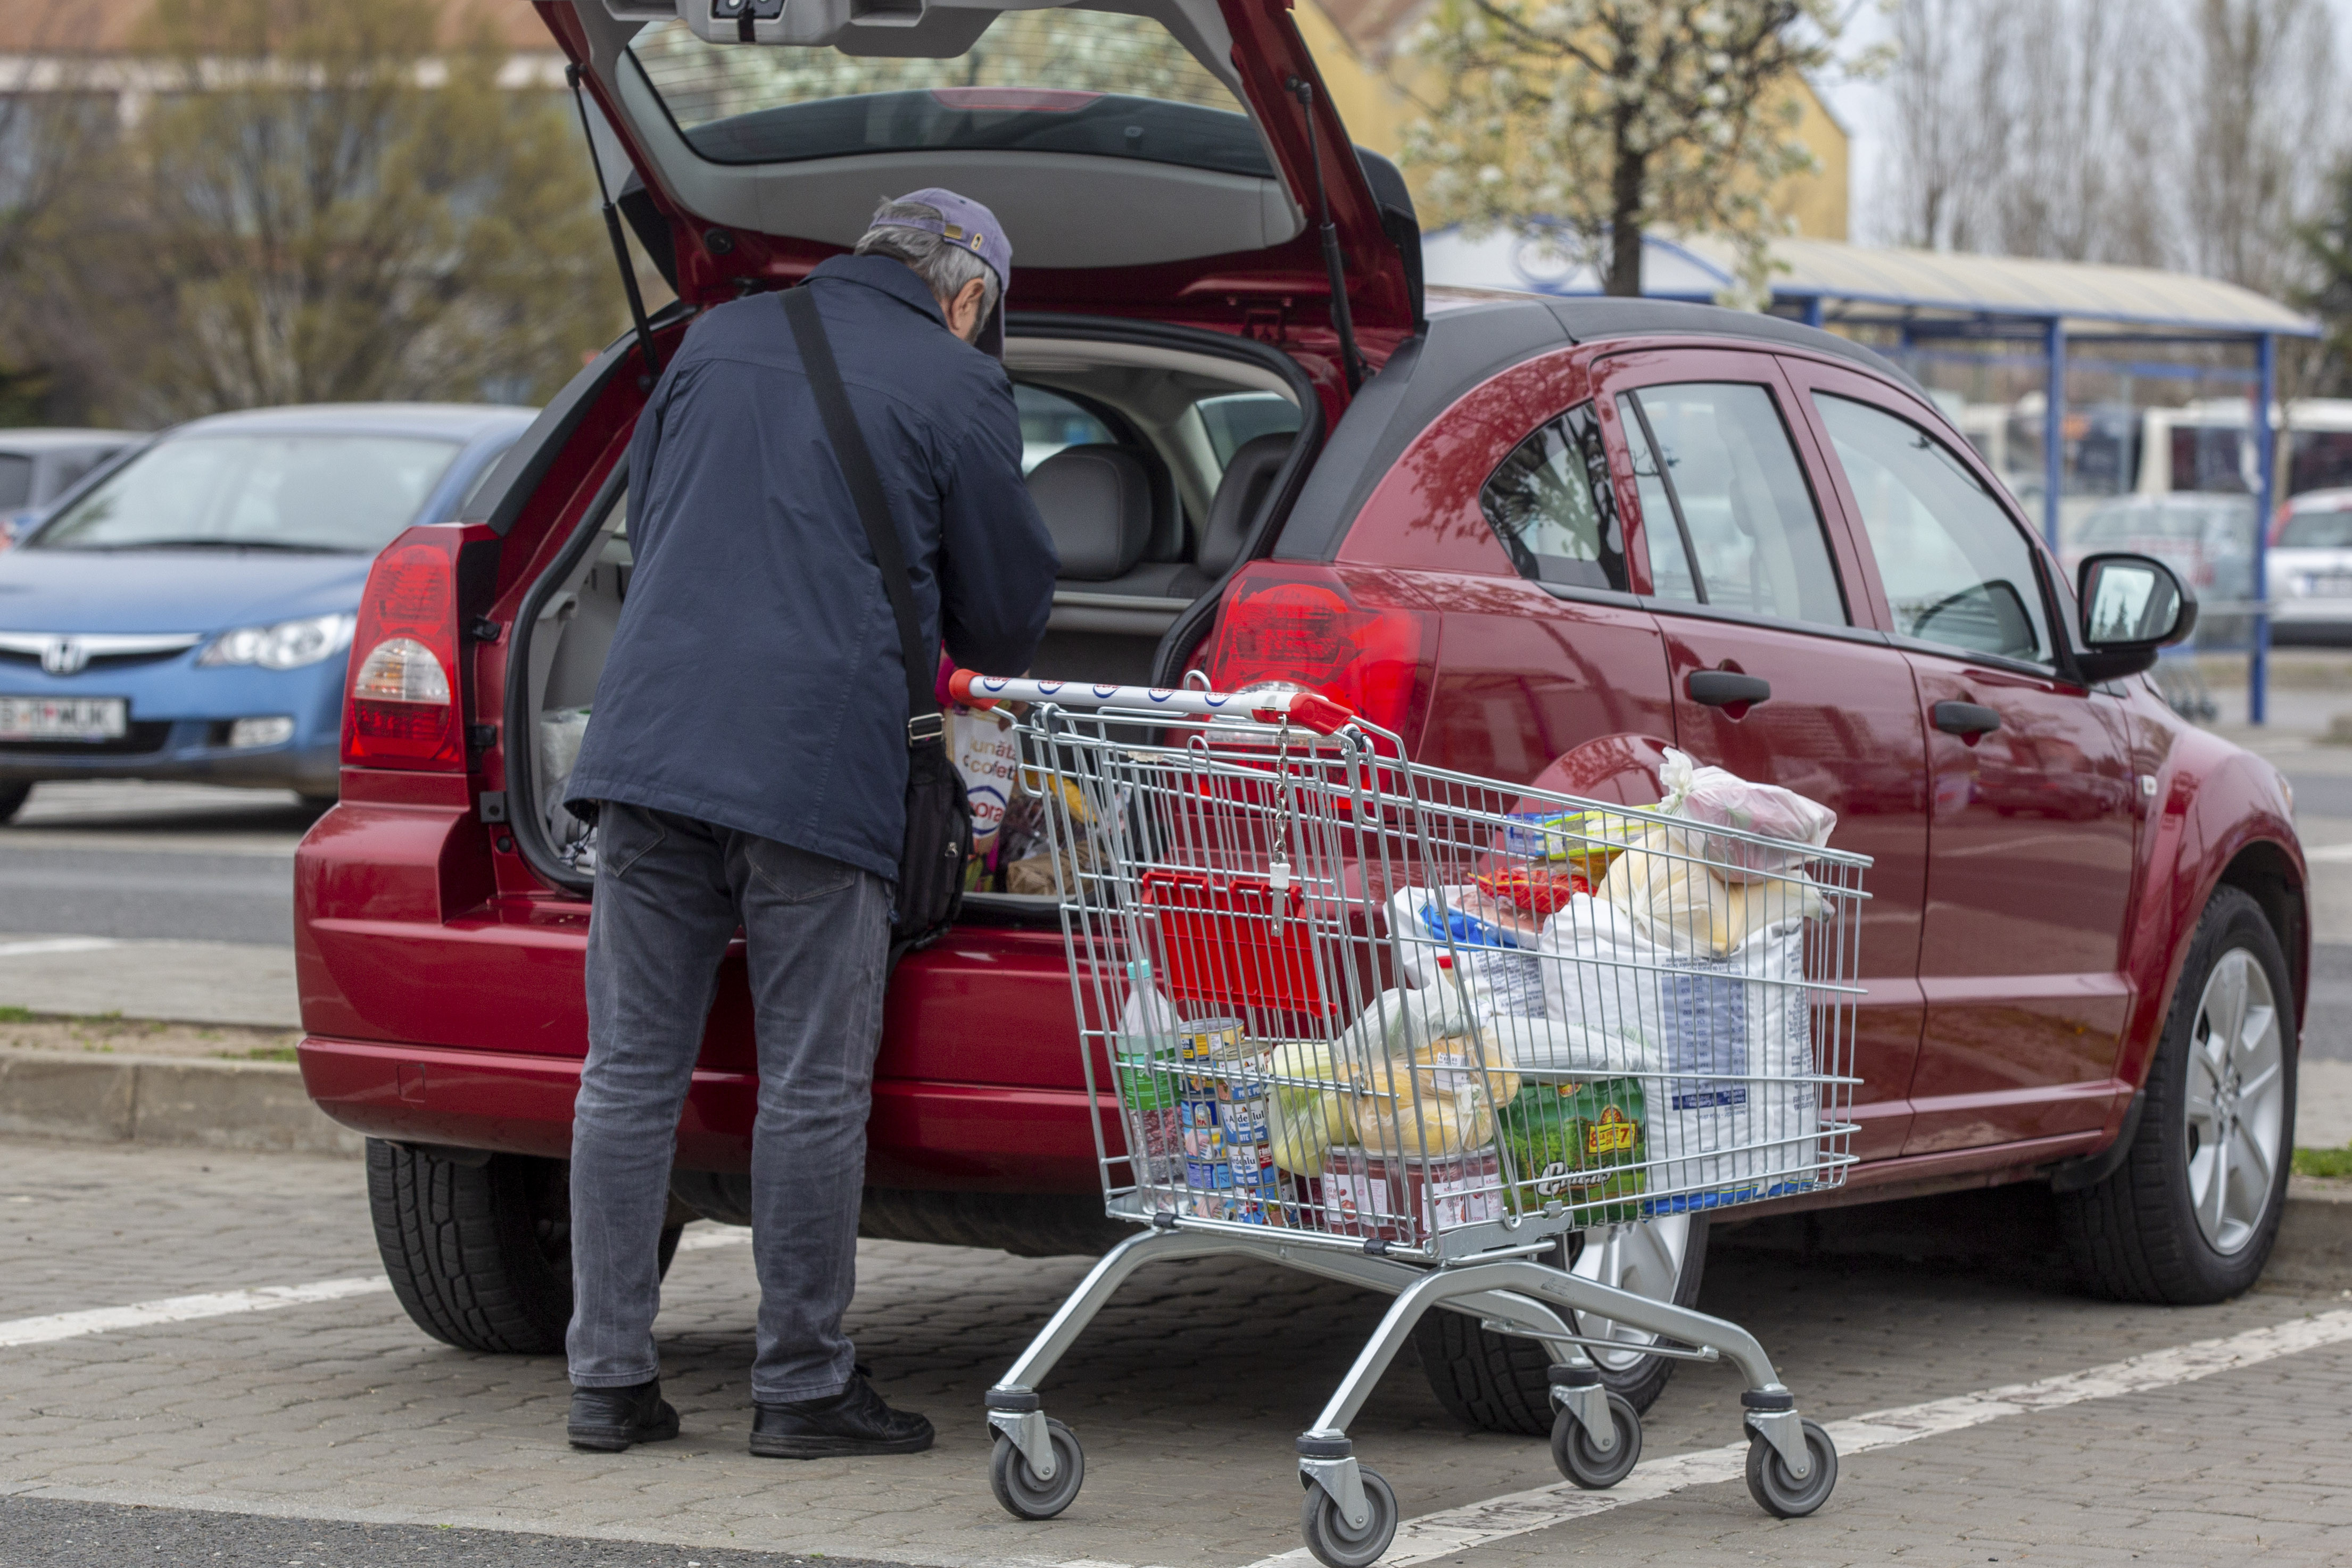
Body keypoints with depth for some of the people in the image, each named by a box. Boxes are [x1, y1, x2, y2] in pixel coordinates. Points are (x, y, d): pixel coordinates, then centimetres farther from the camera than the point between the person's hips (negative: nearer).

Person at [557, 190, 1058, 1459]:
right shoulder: (956, 388, 3)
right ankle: (801, 1387, 8)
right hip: (821, 768, -4)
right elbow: (1007, 617, 8)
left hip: (648, 736, 5)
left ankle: (609, 1378, 9)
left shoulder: (717, 341, 17)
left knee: (630, 1073, 7)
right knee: (812, 1090, 2)